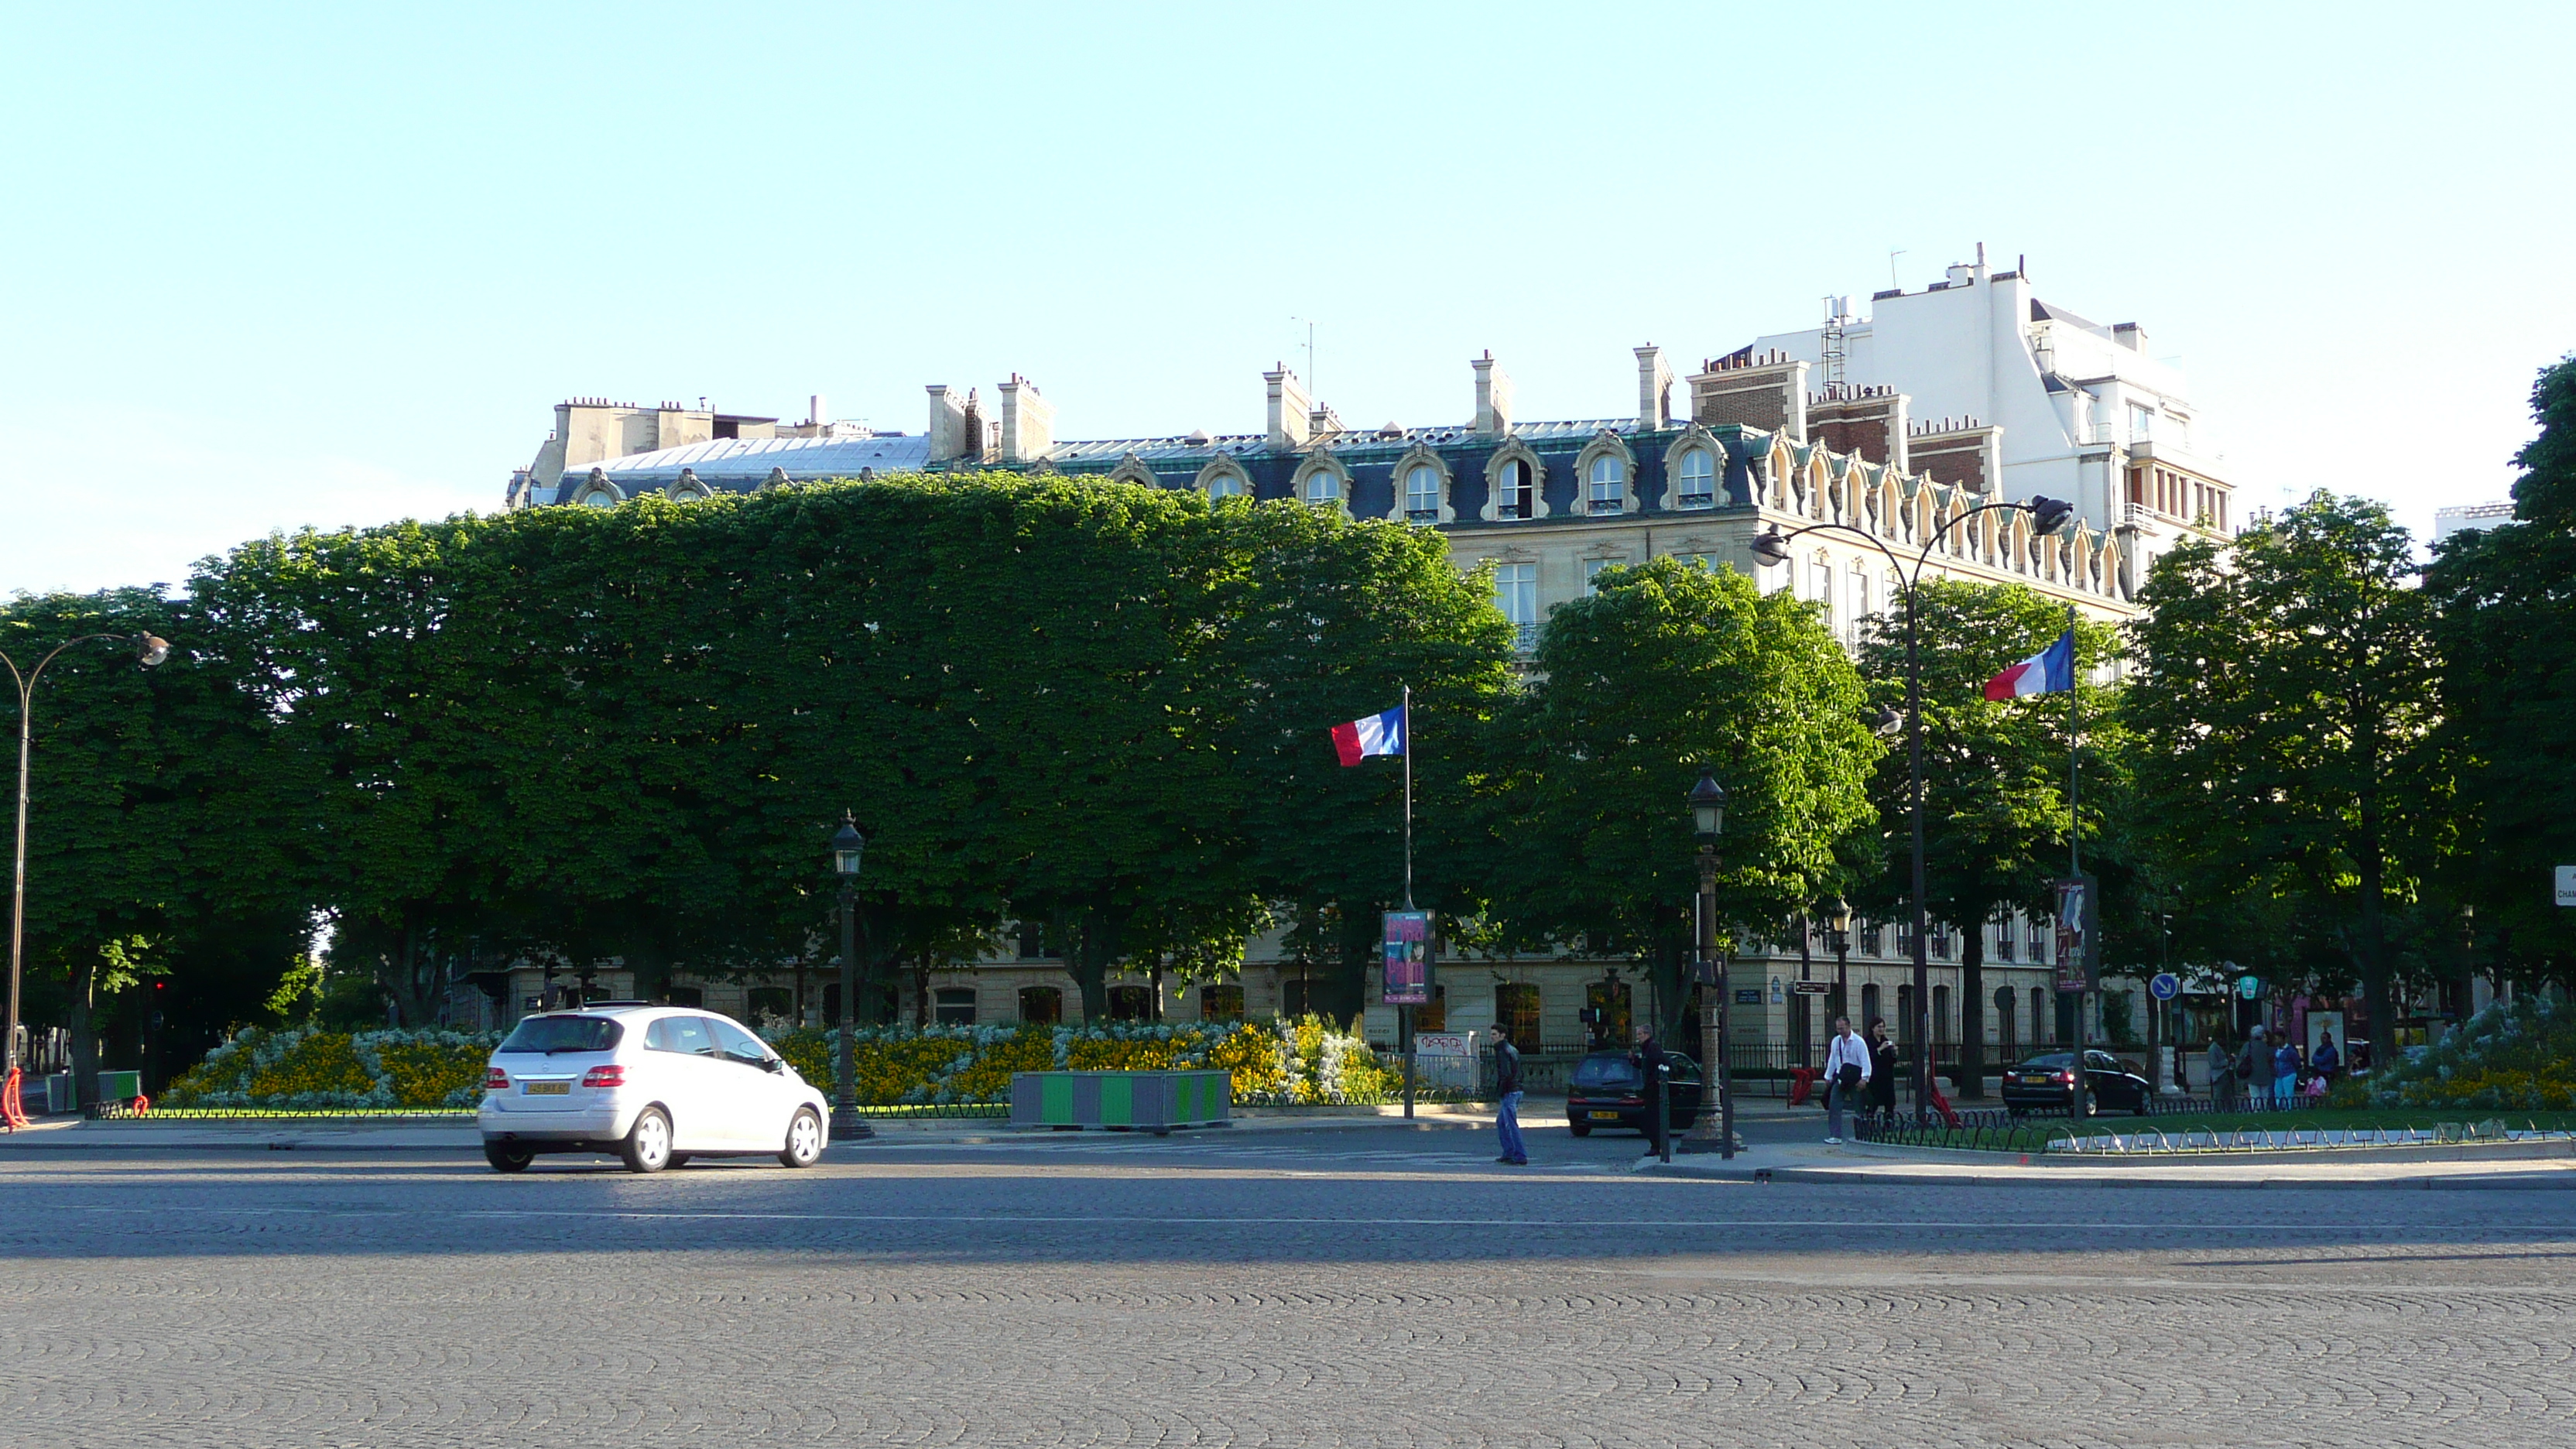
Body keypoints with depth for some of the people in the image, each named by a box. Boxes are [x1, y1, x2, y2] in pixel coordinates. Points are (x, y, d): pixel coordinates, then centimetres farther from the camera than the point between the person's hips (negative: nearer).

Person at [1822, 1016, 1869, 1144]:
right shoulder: (1836, 1041, 8)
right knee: (1834, 1106, -6)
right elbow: (1832, 1060, 16)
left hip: (1855, 1079, -5)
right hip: (1840, 1078, 5)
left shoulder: (1858, 1042, -9)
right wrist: (1828, 1077, 16)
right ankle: (1835, 1136, -5)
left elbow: (1865, 1062, -14)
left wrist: (1864, 1079, -23)